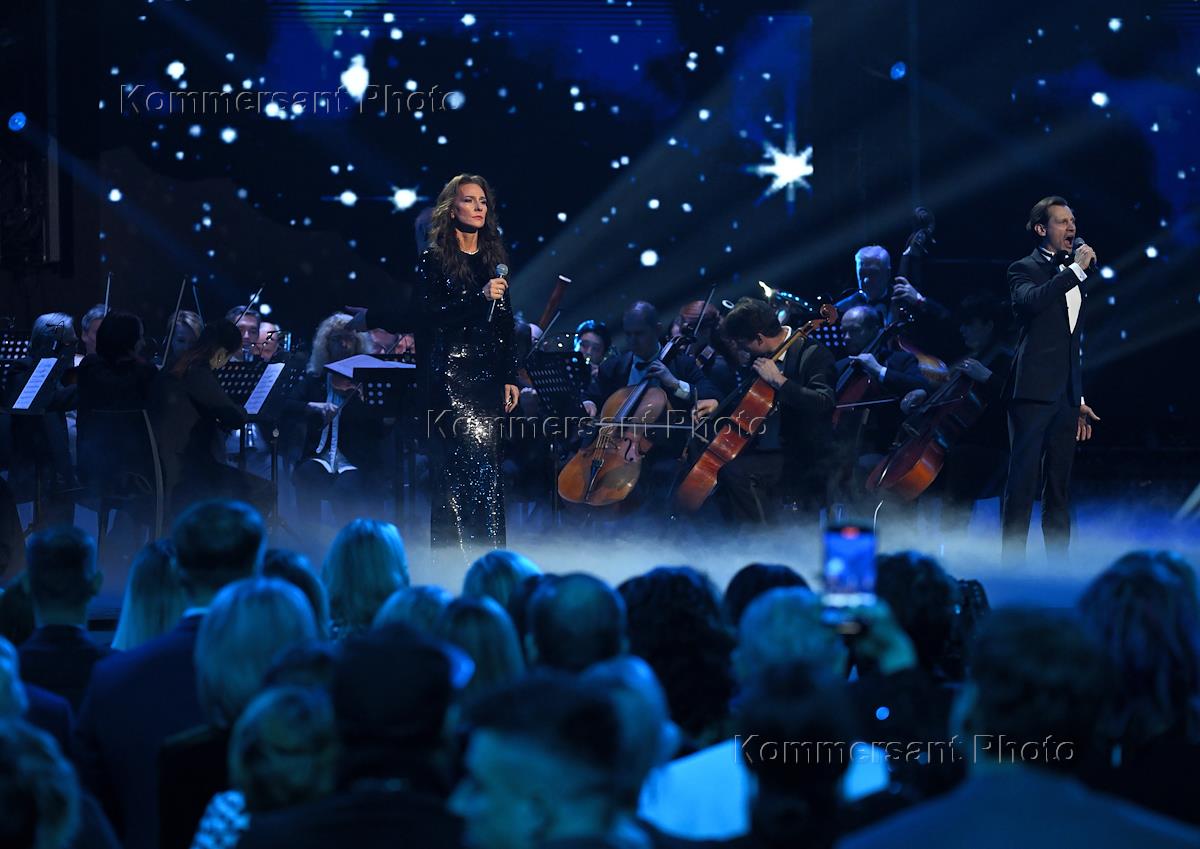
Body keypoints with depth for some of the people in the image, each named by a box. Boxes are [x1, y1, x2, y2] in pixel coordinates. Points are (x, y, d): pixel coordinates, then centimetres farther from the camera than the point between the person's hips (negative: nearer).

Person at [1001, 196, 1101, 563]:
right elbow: (1032, 300, -25)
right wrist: (1077, 269, -22)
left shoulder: (1074, 276, 20)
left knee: (1059, 488, 8)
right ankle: (1013, 564, -8)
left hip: (1066, 396, 7)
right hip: (1034, 391, -7)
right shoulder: (1025, 269, 0)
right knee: (1022, 482, -8)